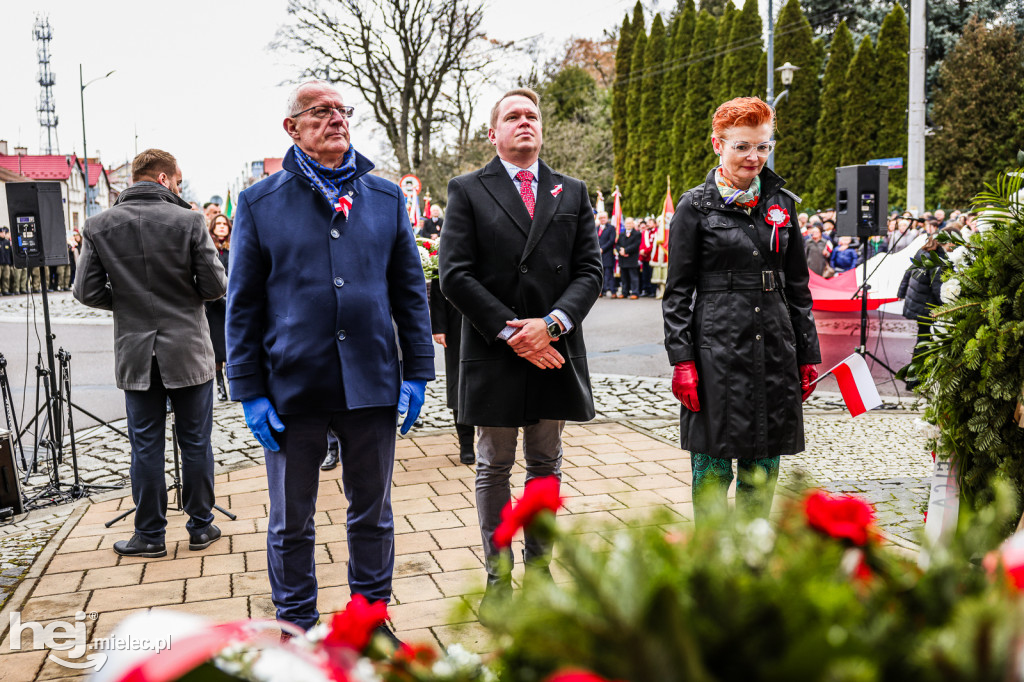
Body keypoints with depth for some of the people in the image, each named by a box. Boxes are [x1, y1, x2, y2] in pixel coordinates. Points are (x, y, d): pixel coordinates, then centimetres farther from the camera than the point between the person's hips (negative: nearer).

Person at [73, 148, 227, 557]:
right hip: (188, 350, -2)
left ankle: (150, 535, 18)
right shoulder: (188, 221, -9)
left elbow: (87, 291, -2)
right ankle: (201, 527, 20)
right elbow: (215, 286, -11)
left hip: (135, 353, 2)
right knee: (195, 443, 9)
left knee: (145, 445, 10)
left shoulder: (99, 227, -1)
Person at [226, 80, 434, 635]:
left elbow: (410, 291, 9)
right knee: (291, 523, 12)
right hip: (292, 388, -1)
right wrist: (250, 391, -4)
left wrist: (417, 371, 3)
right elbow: (243, 304, 1)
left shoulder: (386, 198, 7)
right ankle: (296, 627, 31)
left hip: (372, 383, 2)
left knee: (373, 515, 15)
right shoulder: (260, 203, 1)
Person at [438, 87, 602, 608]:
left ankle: (539, 565, 28)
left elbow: (590, 270, 3)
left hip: (555, 351, 3)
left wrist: (551, 323, -13)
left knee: (546, 464, 14)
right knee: (494, 468, 8)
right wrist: (510, 333, -14)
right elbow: (455, 276, -7)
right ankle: (498, 575, 20)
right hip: (493, 352, -3)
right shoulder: (467, 190, 2)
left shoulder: (572, 193, 11)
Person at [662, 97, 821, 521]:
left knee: (763, 467, 11)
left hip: (775, 350, 4)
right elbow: (677, 292, -3)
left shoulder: (781, 203, 11)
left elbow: (798, 287, 15)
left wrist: (807, 355, 11)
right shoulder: (695, 206, -1)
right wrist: (682, 360, -10)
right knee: (713, 467, 1)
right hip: (717, 350, -4)